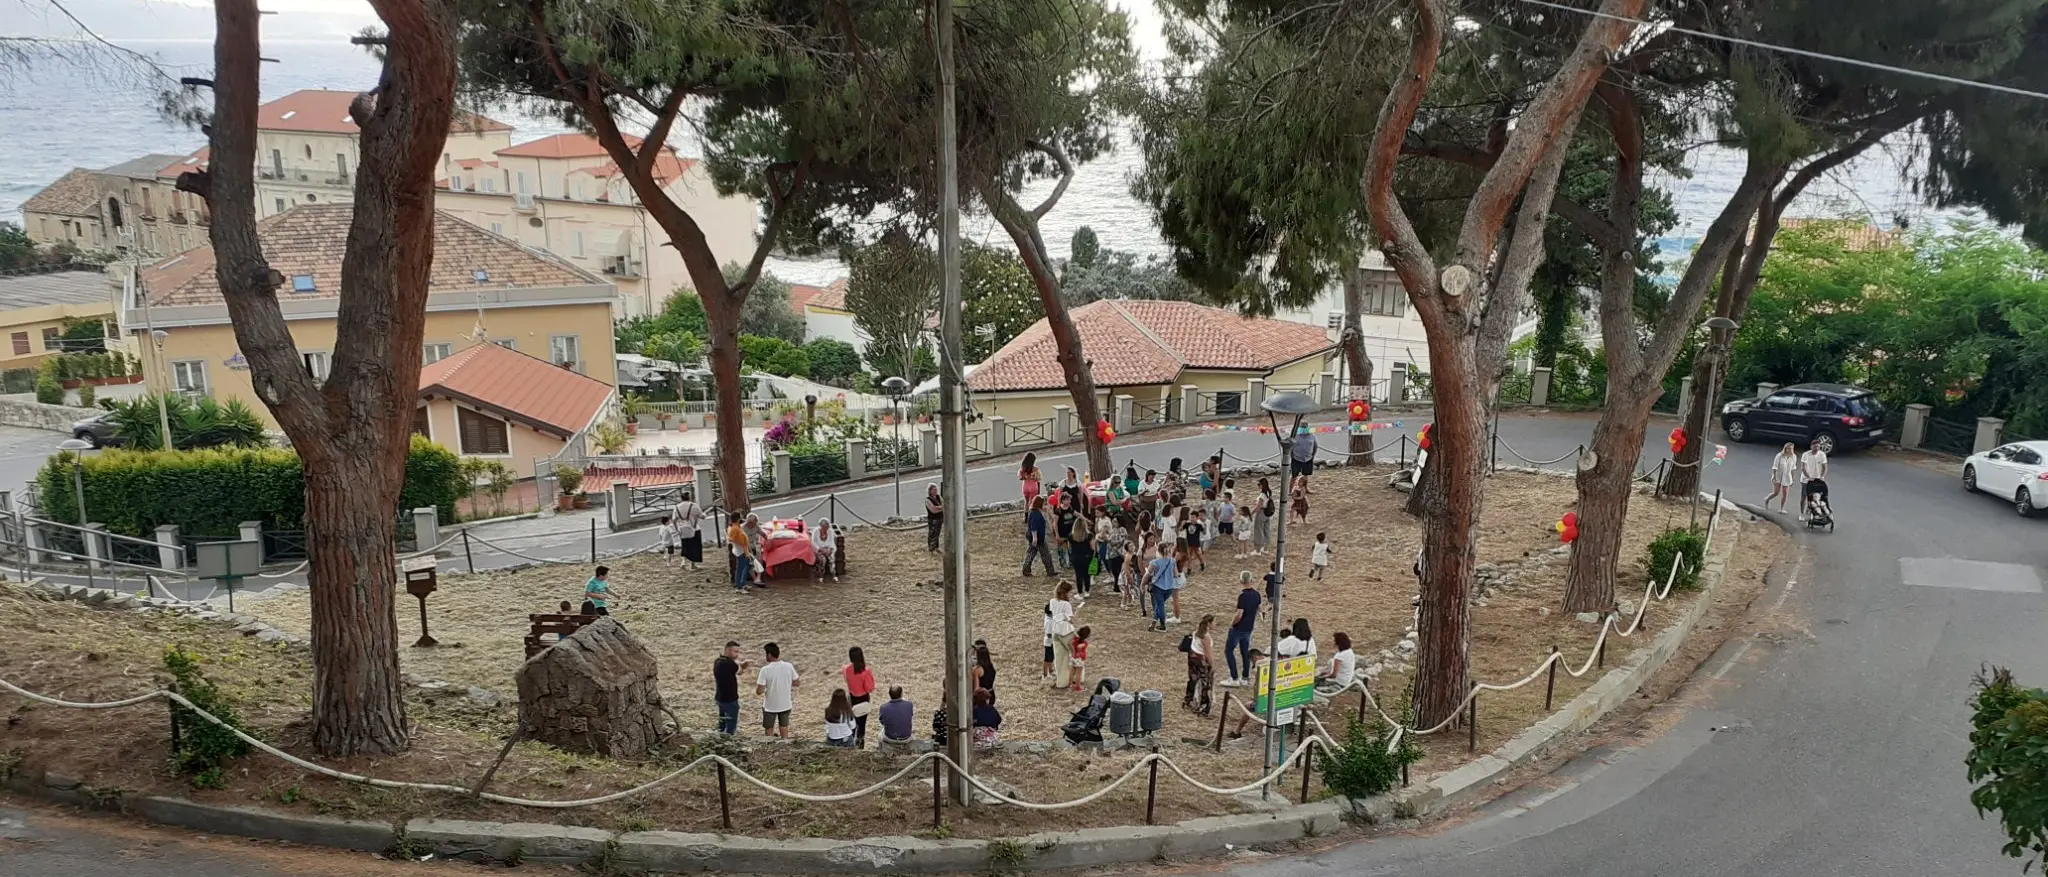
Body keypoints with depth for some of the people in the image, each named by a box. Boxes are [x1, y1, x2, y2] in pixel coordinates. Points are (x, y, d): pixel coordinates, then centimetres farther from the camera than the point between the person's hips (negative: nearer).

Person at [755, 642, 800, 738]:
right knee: (784, 729, 19)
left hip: (770, 707, -3)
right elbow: (797, 683, 2)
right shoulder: (789, 666, -11)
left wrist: (757, 683, 1)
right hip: (785, 705, 3)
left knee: (769, 732, 16)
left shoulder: (765, 670, -21)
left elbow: (759, 691, -20)